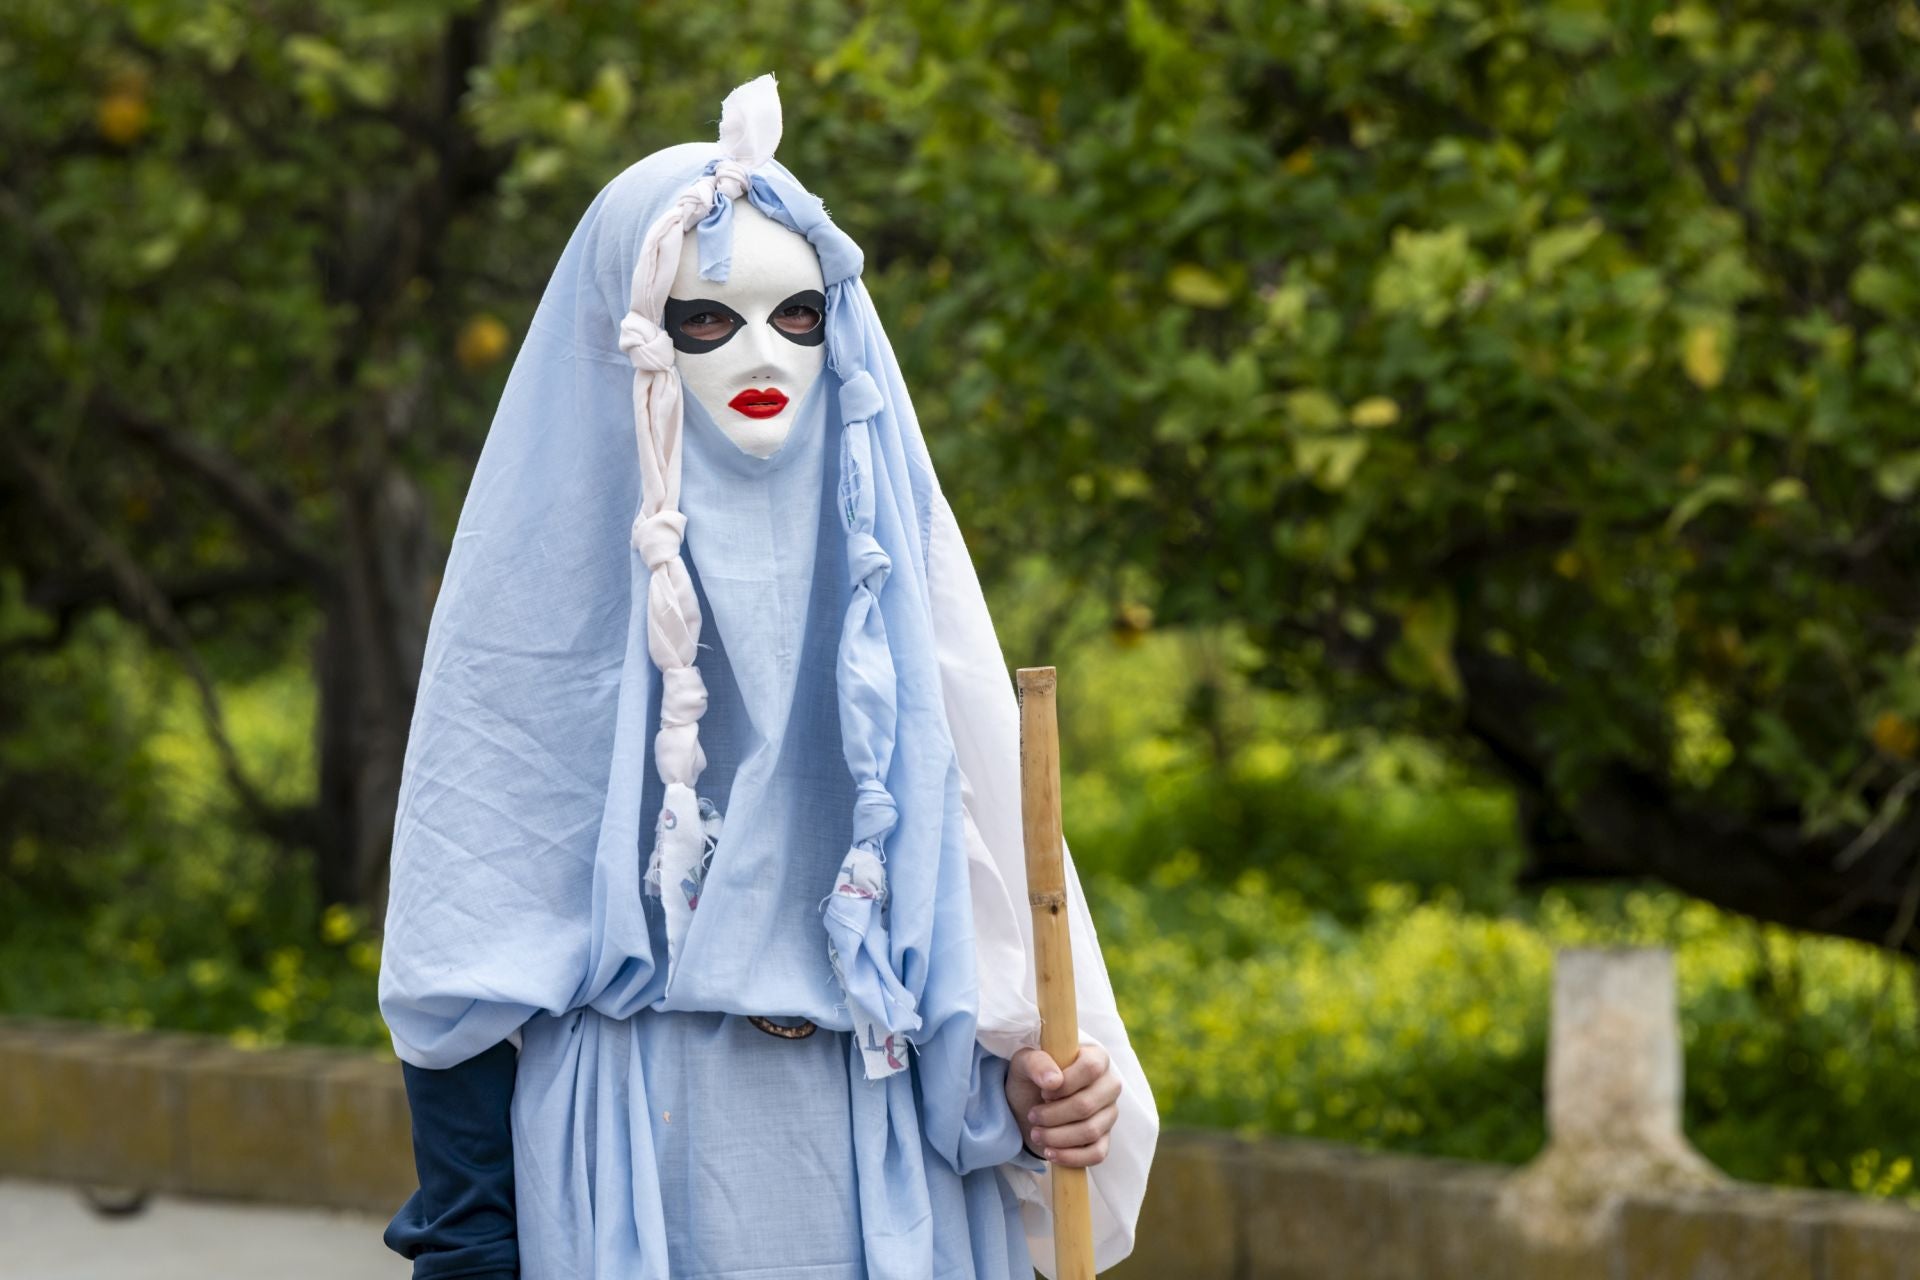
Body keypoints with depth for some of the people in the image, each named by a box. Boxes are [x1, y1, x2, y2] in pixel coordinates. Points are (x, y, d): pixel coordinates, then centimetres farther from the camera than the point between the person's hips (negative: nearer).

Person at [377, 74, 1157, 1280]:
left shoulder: (884, 544, 6)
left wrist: (1034, 1063, -10)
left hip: (896, 1161, 3)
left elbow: (982, 837, 6)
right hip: (636, 1153, -3)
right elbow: (461, 940, -3)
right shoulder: (547, 581, -3)